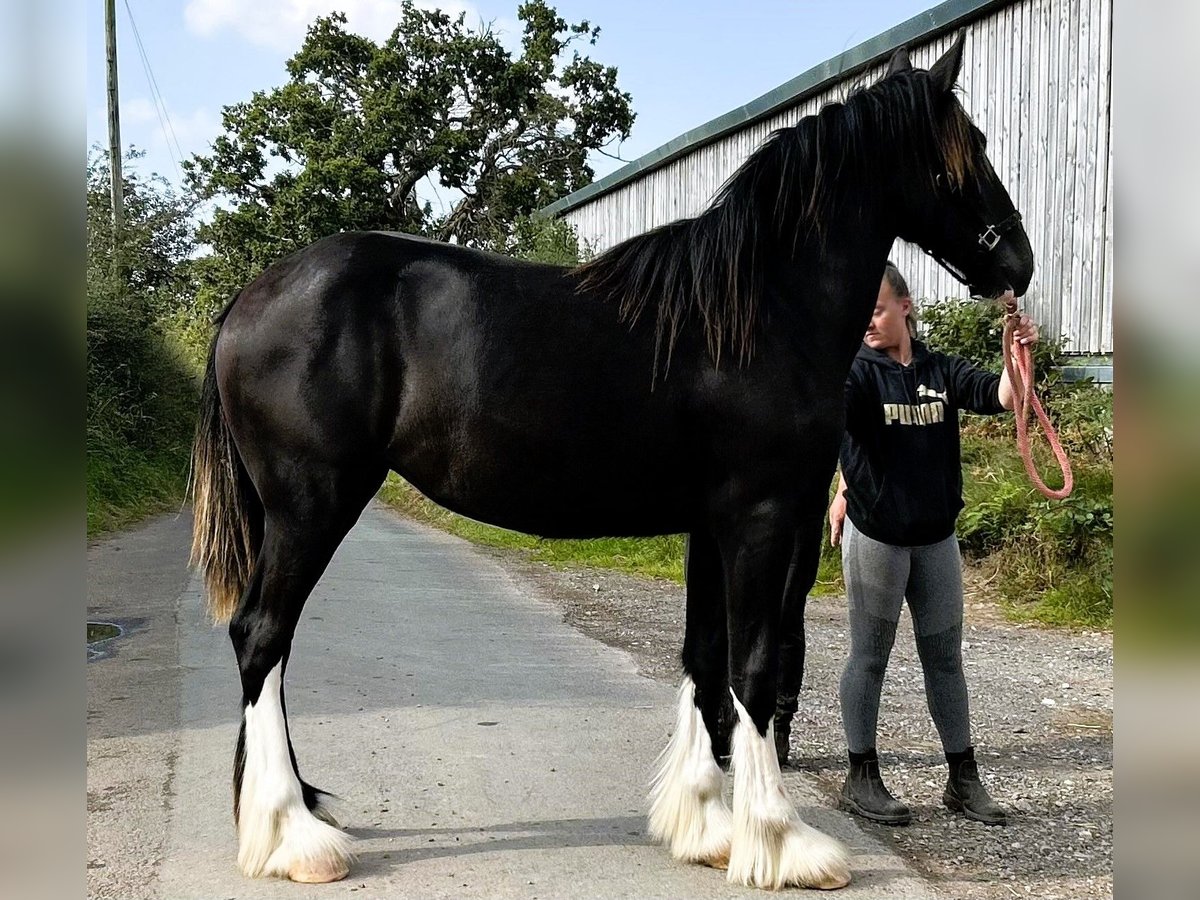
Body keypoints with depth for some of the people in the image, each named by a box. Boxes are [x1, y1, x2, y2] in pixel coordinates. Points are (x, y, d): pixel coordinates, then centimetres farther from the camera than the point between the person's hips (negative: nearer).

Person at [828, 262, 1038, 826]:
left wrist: (1018, 355, -24)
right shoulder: (859, 372, -8)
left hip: (936, 536, 4)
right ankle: (861, 779, 18)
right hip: (875, 534, -4)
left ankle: (963, 779, 24)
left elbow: (1000, 397, -6)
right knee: (869, 656, 6)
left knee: (945, 658, 12)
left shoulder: (941, 371, 4)